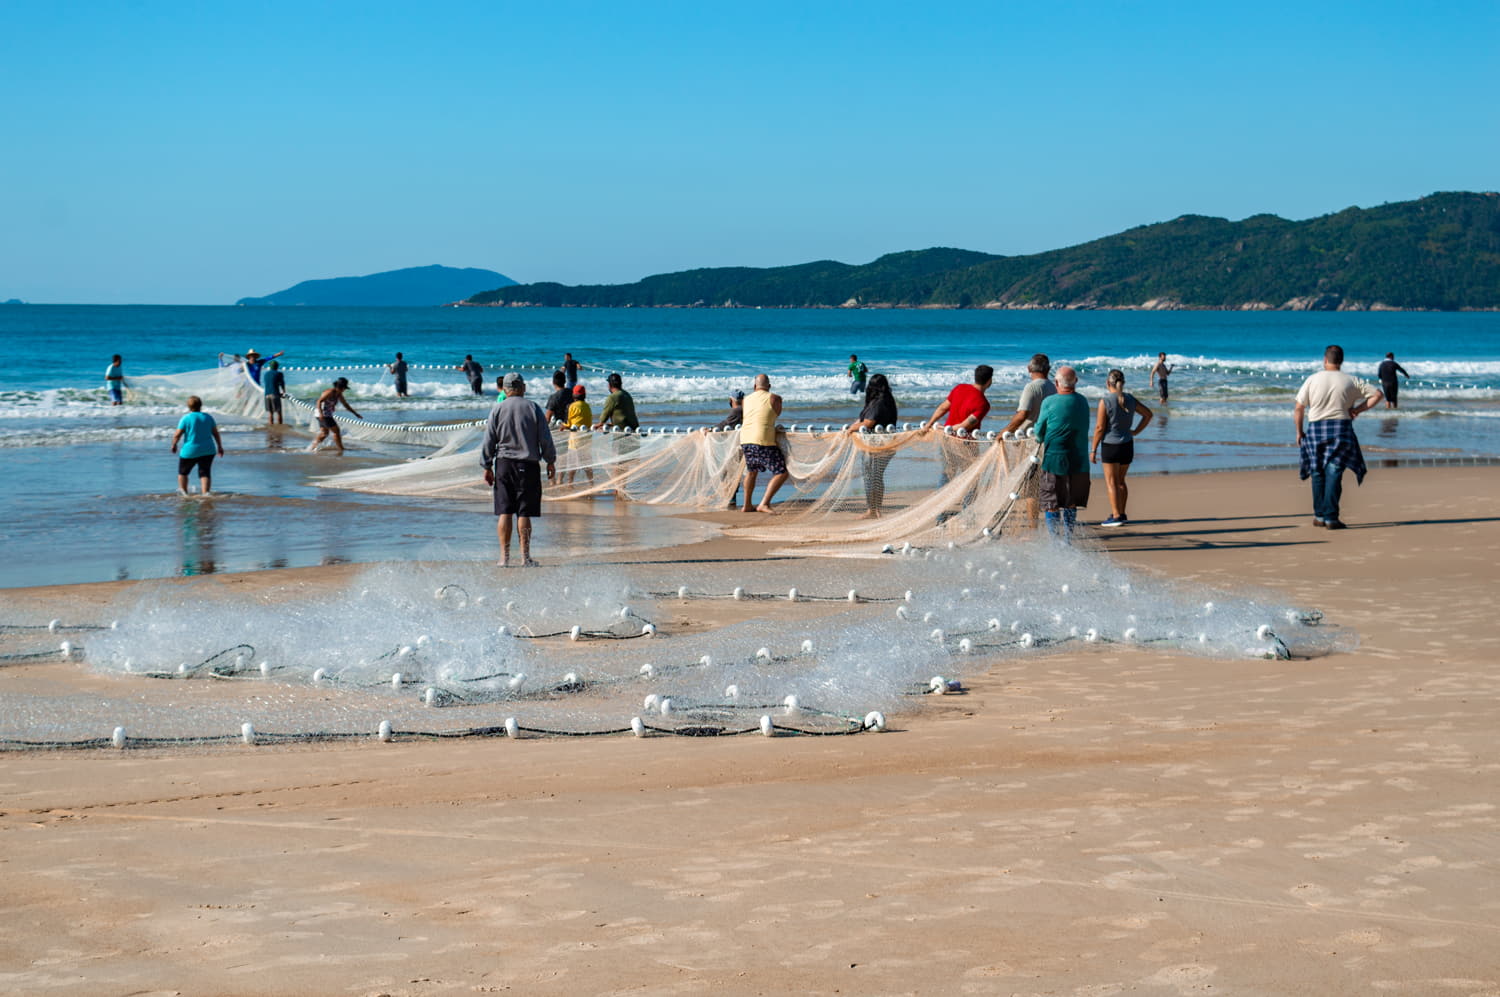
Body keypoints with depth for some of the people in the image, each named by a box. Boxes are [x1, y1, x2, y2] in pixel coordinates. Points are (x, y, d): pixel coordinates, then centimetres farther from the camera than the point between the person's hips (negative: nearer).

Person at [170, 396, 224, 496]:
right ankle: (205, 493, -10)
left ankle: (184, 493, 25)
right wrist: (220, 447, 17)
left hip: (190, 451, -3)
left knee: (183, 472, 17)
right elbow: (216, 433, 7)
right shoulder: (208, 417, 3)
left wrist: (174, 445, 7)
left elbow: (177, 435, -10)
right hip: (207, 451, 3)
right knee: (205, 473, 5)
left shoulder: (186, 419, -11)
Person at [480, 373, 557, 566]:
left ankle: (504, 556, 2)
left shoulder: (497, 410, 2)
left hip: (504, 464, 1)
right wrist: (551, 462, 10)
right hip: (528, 465, -1)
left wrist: (487, 467, 8)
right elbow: (545, 439, 0)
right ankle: (525, 556, 2)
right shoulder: (533, 408, 0)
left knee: (504, 513, 4)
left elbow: (488, 441, 2)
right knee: (524, 513, 1)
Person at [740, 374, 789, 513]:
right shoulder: (774, 398, 0)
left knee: (752, 471, 29)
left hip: (745, 440, 6)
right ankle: (764, 504, -15)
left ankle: (747, 505, 36)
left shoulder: (746, 400, 14)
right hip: (763, 442, -6)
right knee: (781, 473, -3)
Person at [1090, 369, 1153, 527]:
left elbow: (1100, 428, -14)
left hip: (1111, 445, -6)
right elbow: (1148, 414, 14)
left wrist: (1093, 450, -7)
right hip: (1127, 445, 6)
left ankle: (1116, 516, -2)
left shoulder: (1105, 401, -14)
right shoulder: (1130, 399, 3)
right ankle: (1121, 514, 20)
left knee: (1111, 482, 1)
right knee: (1120, 481, 17)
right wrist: (1136, 431, 14)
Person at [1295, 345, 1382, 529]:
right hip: (1342, 429, 0)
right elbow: (1376, 394, 5)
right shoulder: (1350, 381, 3)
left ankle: (1319, 516, 15)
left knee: (1318, 473, 12)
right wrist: (1359, 409, 5)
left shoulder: (1312, 380, 0)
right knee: (1334, 474, -2)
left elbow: (1298, 409, 0)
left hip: (1316, 429, 0)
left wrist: (1299, 431, 11)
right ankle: (1331, 518, -7)